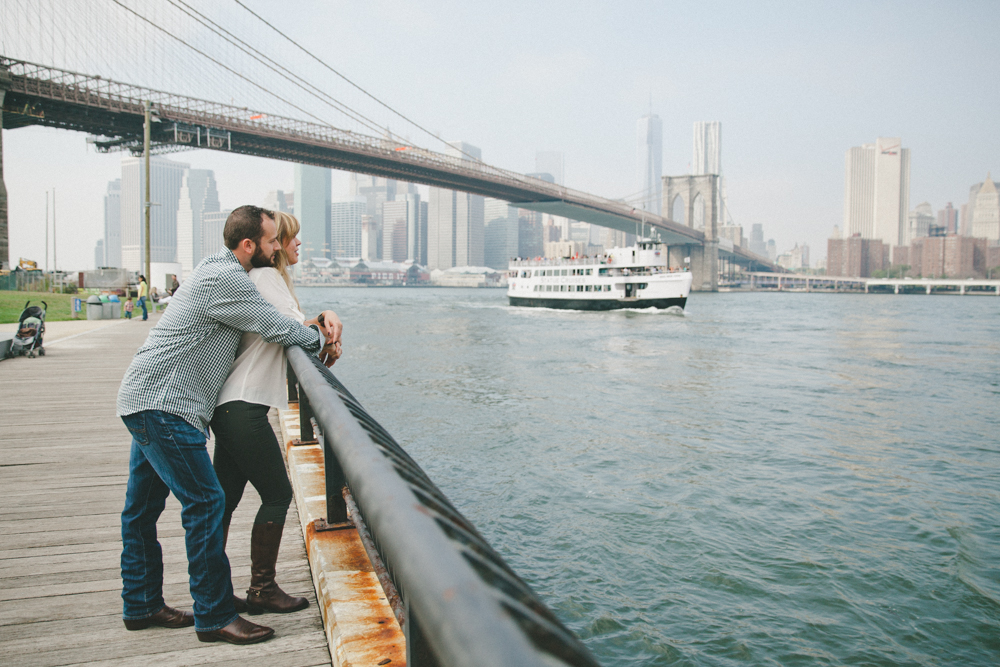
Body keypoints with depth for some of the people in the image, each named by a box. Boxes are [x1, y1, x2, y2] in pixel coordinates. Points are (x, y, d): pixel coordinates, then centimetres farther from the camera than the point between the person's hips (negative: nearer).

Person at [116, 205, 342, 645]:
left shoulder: (224, 272, 16)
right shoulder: (225, 278, -18)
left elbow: (278, 309, 26)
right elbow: (276, 329, -16)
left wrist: (323, 317, 11)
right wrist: (320, 339, 2)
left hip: (143, 402, 11)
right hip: (162, 406, -11)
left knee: (143, 506, 16)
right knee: (205, 501, -8)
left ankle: (141, 604, 29)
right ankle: (215, 617, 0)